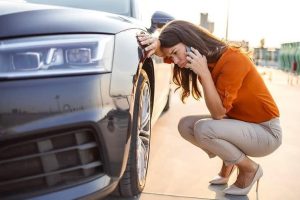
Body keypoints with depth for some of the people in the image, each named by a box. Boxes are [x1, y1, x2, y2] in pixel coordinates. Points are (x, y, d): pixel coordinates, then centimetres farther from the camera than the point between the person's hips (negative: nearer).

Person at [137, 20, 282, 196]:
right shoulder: (203, 58, -5)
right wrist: (156, 43, -24)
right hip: (238, 122, 7)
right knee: (185, 125, -7)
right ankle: (228, 161, 12)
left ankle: (249, 169, -4)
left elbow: (218, 113, -27)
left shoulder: (233, 59, -28)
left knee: (203, 129, -28)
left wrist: (204, 73, -31)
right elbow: (166, 52, -1)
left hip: (266, 131, -7)